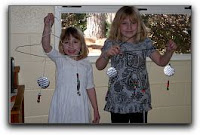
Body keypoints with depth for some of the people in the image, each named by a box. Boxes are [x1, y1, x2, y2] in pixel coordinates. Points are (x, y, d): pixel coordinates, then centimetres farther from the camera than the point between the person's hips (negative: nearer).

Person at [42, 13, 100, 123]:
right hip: (61, 107, -2)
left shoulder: (86, 64, 4)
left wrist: (96, 110, 10)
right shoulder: (60, 60, -3)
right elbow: (46, 46, -20)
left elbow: (90, 88, 9)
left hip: (80, 108, 2)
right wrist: (47, 26, -34)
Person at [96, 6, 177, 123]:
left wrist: (169, 51, -17)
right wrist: (107, 54, -26)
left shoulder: (145, 43, -2)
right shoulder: (111, 44, -4)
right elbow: (99, 66, -8)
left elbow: (161, 61, 2)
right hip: (117, 100, 0)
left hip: (140, 99, 0)